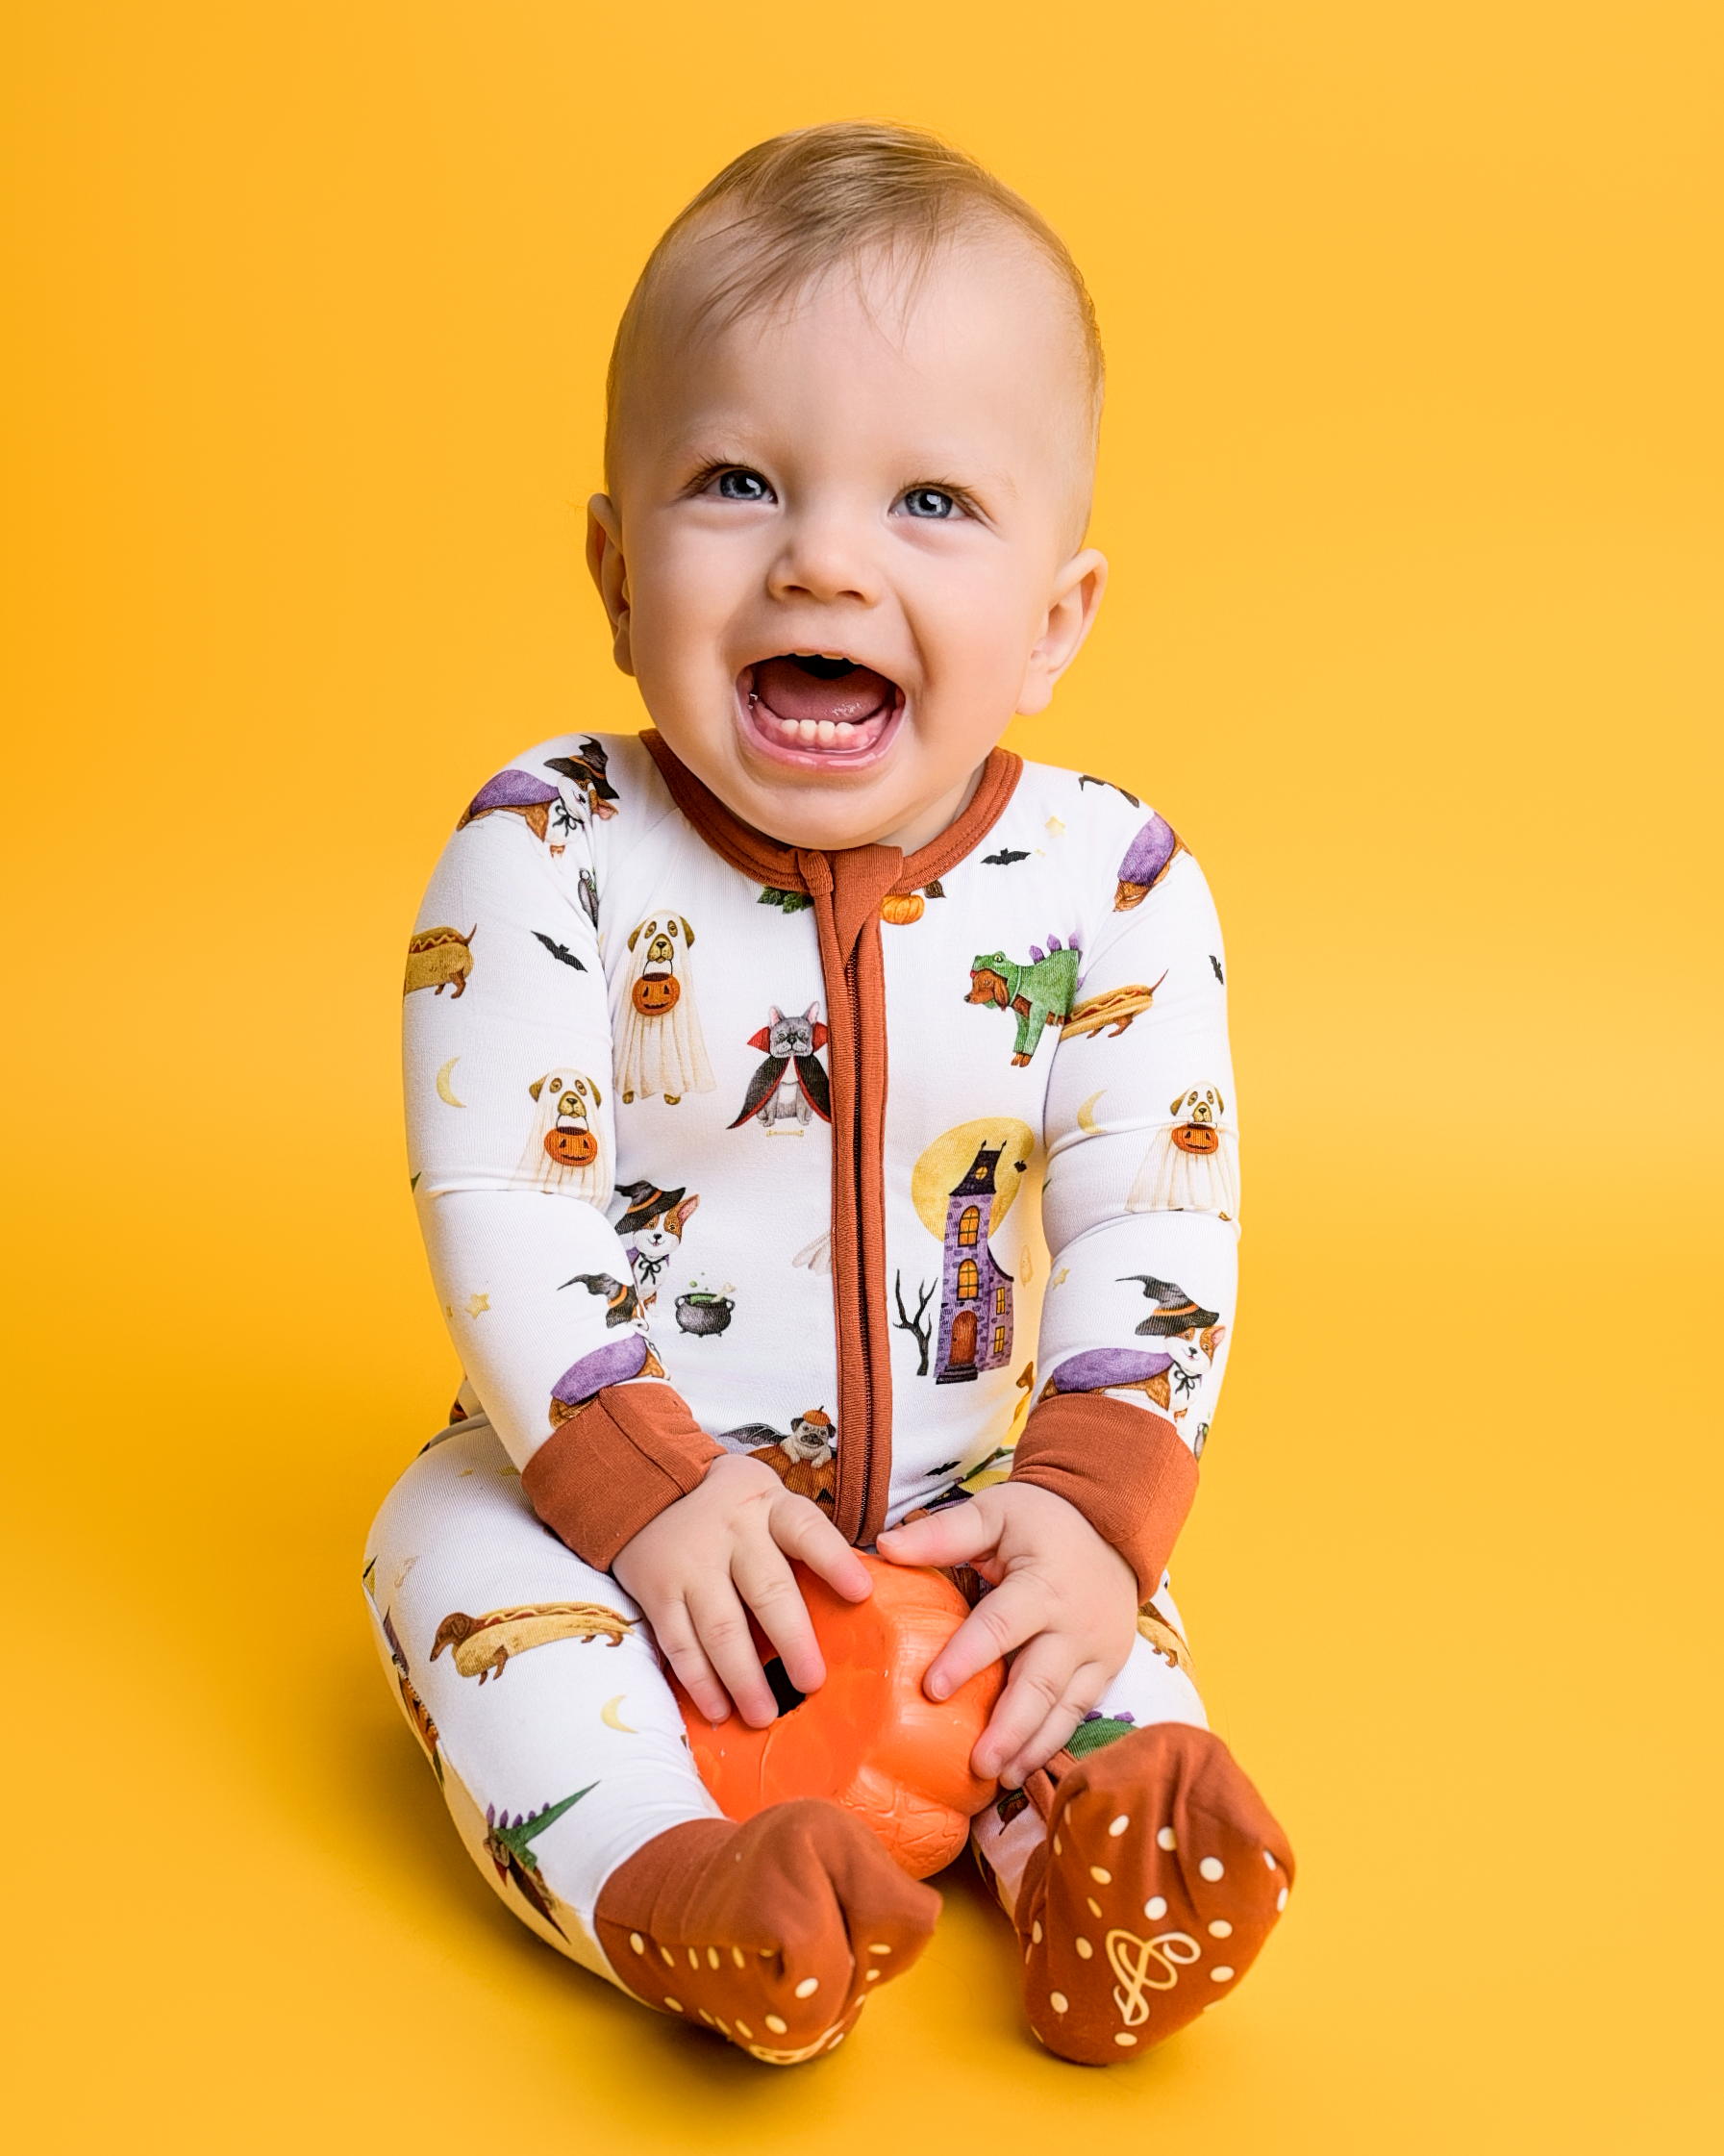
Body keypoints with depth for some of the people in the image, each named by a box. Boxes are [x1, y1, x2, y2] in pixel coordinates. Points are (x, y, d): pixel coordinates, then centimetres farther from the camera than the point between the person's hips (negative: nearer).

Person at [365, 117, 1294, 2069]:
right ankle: (664, 1885, -40)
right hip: (618, 1475, -1)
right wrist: (648, 1487, -24)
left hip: (959, 1501, 2)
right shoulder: (547, 862, -17)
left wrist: (1094, 1504, -24)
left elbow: (1156, 1221, -12)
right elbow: (500, 1204, -18)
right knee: (458, 1538, -26)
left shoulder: (1111, 883, -13)